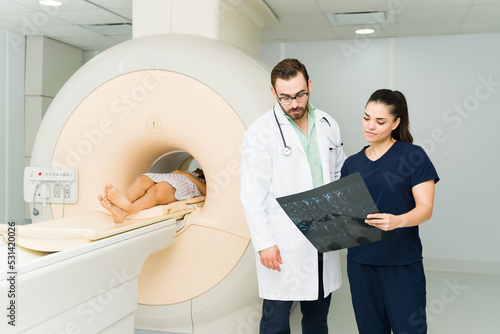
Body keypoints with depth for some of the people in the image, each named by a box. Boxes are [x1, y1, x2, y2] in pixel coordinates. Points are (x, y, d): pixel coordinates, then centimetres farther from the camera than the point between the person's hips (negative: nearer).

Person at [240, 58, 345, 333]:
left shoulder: (328, 125, 7)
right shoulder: (260, 133, -9)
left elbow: (340, 174, 17)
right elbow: (252, 195, -10)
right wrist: (264, 243, -14)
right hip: (283, 246, -5)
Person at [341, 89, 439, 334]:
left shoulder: (413, 156, -3)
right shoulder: (352, 164, 9)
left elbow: (425, 208, -9)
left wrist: (397, 221, -28)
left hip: (402, 260, -3)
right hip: (360, 259, 4)